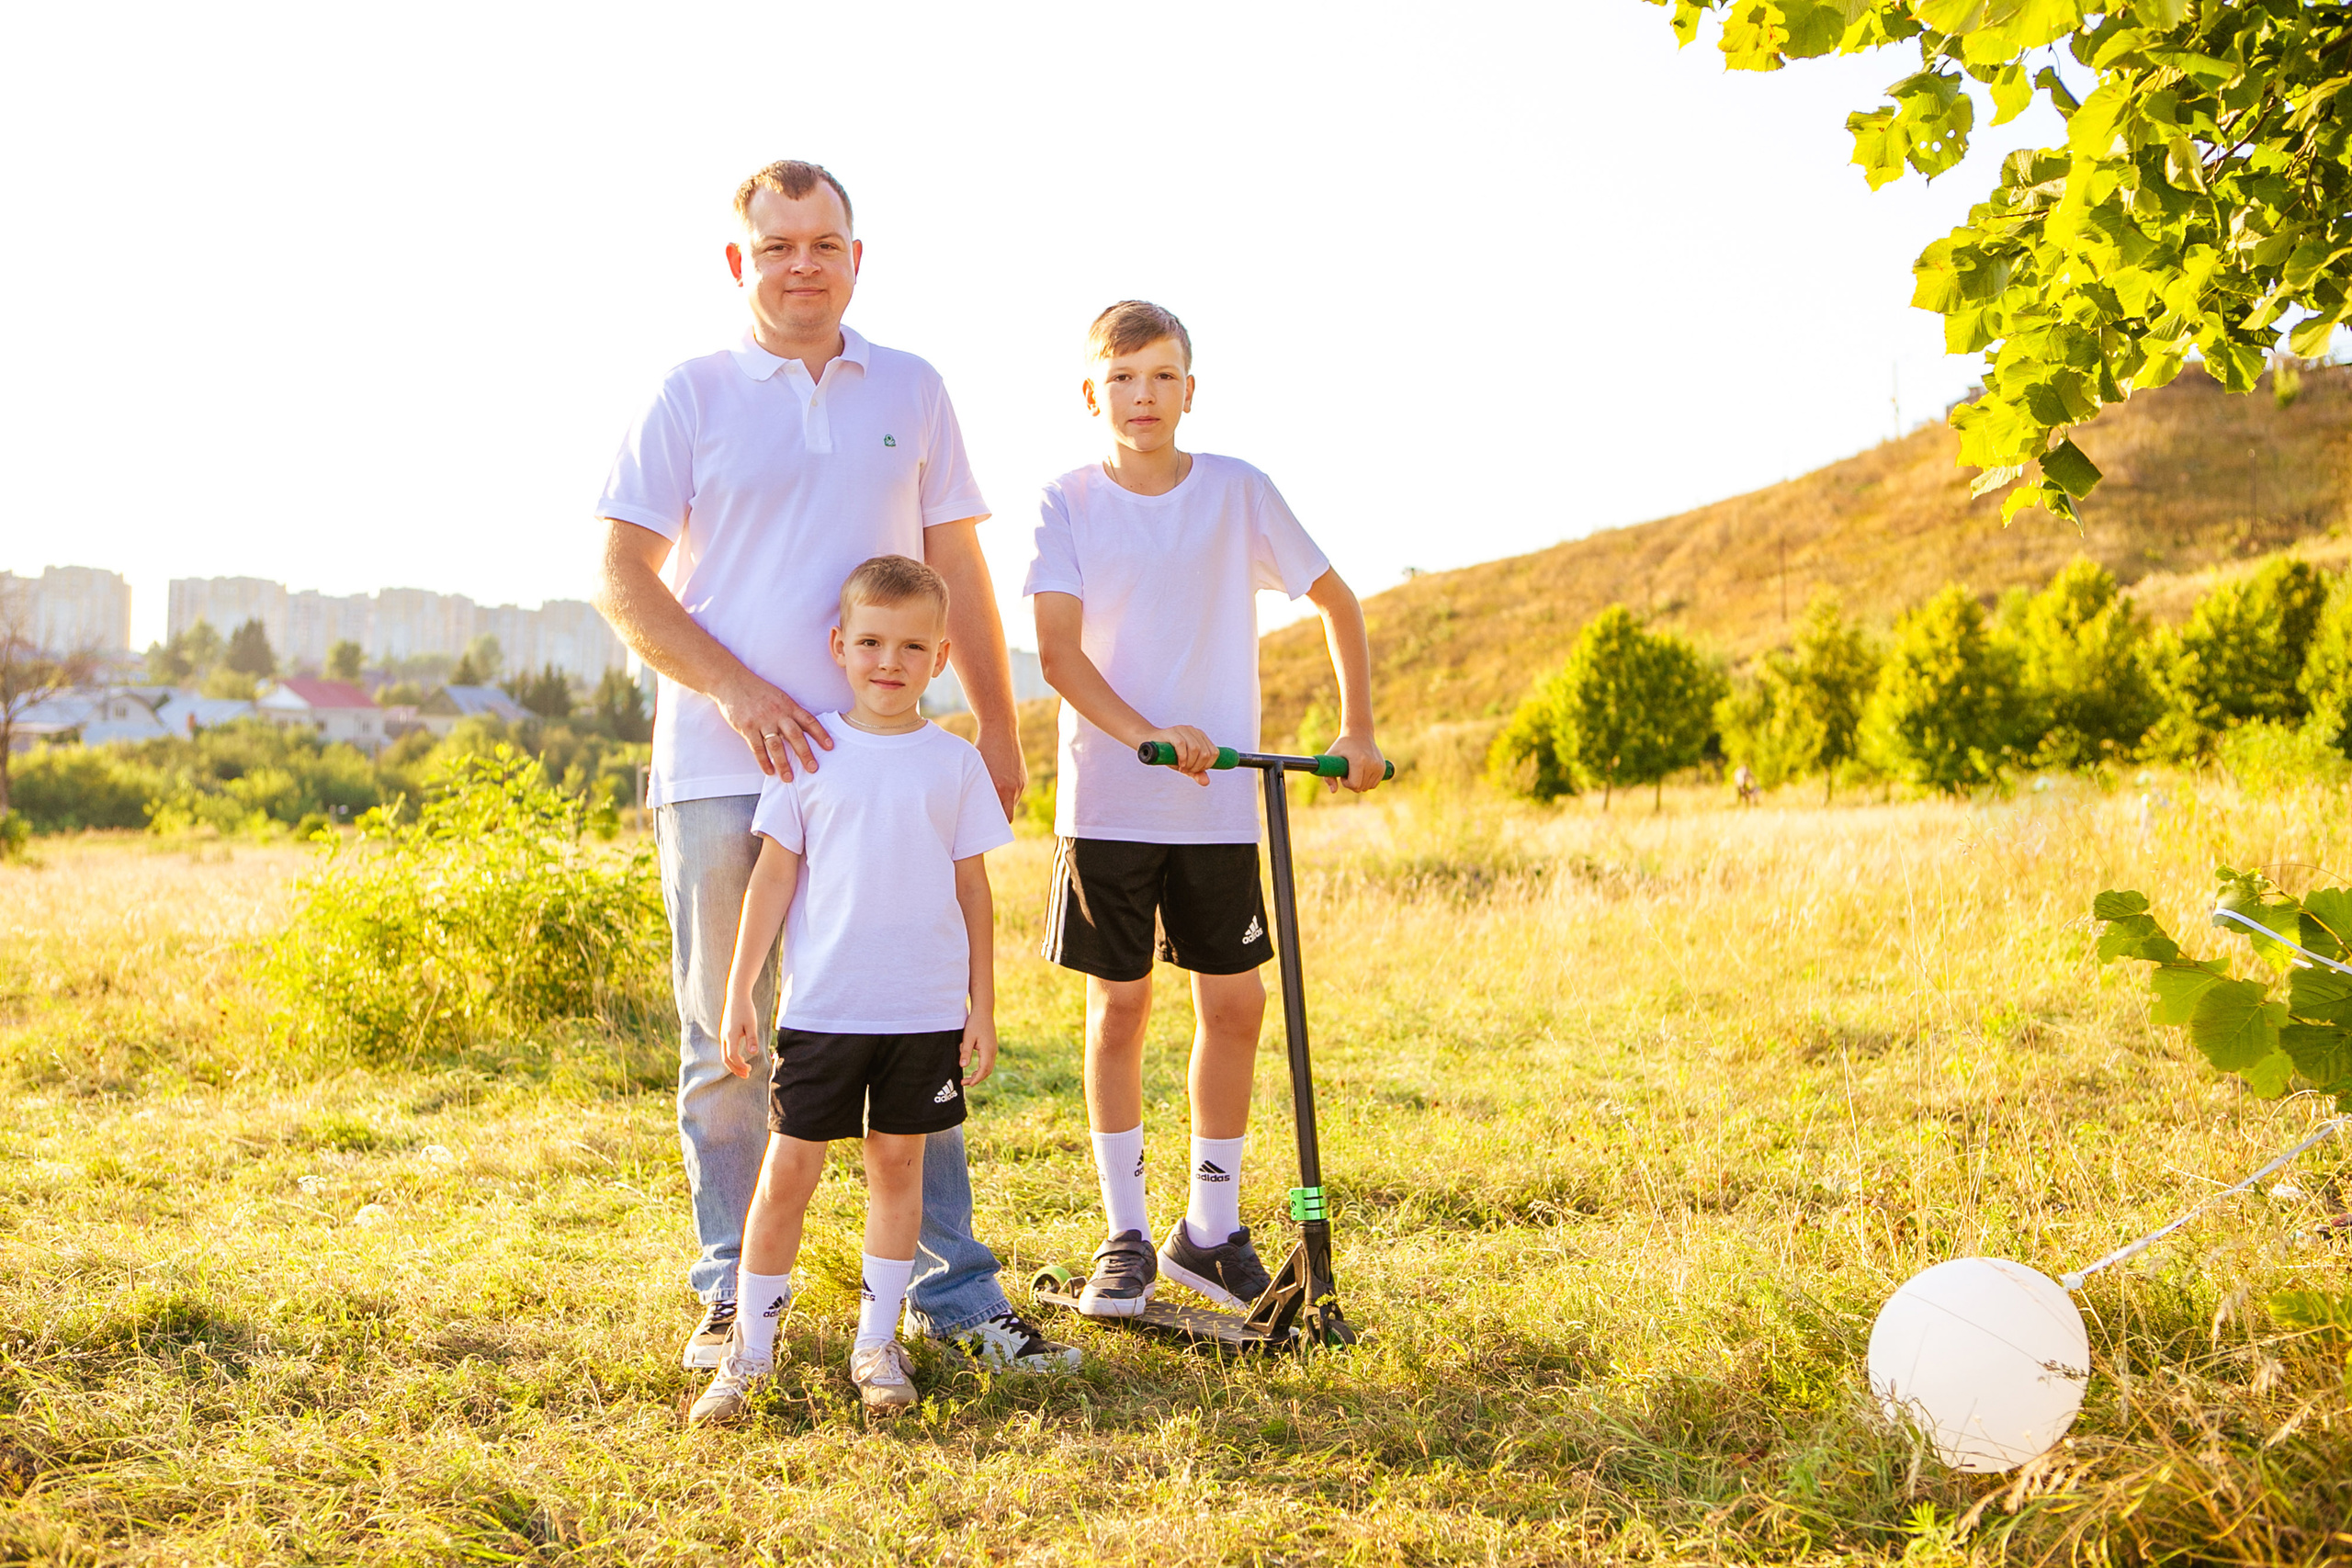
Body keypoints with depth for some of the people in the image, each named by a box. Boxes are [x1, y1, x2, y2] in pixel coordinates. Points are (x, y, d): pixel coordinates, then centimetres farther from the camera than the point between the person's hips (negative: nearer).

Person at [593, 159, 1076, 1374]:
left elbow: (957, 575, 14)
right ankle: (733, 1289, 18)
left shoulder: (911, 392, 10)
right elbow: (622, 579, -2)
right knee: (725, 1042, 6)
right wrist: (737, 692, -14)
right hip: (720, 770, -2)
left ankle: (950, 1288, 12)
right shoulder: (692, 396, 2)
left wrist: (1000, 729, 9)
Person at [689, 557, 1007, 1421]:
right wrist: (739, 994, -1)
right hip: (820, 1007, -1)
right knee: (788, 1168, 1)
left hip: (926, 1009, 1)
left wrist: (982, 1009, 6)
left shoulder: (956, 763, 3)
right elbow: (773, 876, 3)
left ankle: (877, 1342, 20)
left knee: (898, 1162, 8)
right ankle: (749, 1349, 11)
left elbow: (972, 891, 7)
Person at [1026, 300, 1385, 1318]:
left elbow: (1335, 600, 10)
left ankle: (1211, 1226, 18)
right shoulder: (1070, 503, -2)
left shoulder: (1238, 493, 1)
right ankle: (1124, 1235, 15)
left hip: (1220, 803, 2)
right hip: (1106, 801, -1)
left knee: (1234, 1001, 3)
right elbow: (1059, 652, -10)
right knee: (1120, 1005, 4)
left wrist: (1357, 727, 2)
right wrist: (1147, 734, -24)